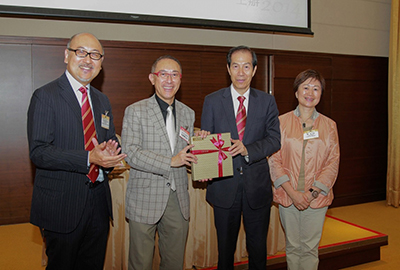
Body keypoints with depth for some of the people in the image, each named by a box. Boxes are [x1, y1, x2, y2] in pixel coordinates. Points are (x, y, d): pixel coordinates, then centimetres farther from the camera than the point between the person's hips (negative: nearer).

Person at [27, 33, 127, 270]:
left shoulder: (102, 100, 12)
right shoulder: (45, 97, -9)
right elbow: (38, 151, -17)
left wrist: (110, 154, -8)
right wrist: (89, 158, -28)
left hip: (99, 203, 6)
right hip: (61, 204, -6)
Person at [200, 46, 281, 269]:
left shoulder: (267, 102, 2)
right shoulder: (212, 101, 1)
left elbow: (274, 140, -5)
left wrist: (247, 149, -23)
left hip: (257, 185, 1)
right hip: (224, 186, 0)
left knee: (258, 247, 14)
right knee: (226, 245, 15)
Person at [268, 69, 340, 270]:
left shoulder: (329, 125, 5)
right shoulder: (282, 122, 2)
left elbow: (333, 162, 2)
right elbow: (274, 160, -2)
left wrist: (313, 192, -11)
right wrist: (293, 193, -11)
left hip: (317, 197, 0)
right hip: (288, 195, 0)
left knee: (310, 248, 6)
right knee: (292, 246, 10)